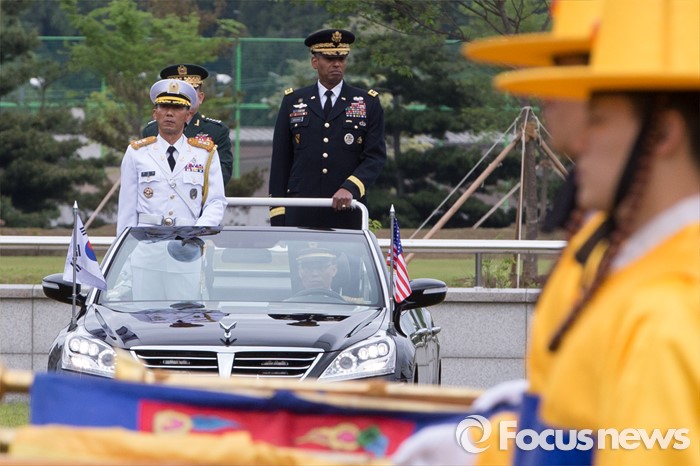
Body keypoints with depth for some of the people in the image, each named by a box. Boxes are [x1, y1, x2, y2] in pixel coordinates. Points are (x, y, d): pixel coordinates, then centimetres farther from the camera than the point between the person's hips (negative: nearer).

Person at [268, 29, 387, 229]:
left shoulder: (368, 104, 9)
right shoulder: (293, 102, 12)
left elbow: (375, 157, 1)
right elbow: (280, 161, 11)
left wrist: (350, 188, -16)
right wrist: (277, 217, 4)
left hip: (347, 214, -1)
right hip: (300, 215, 1)